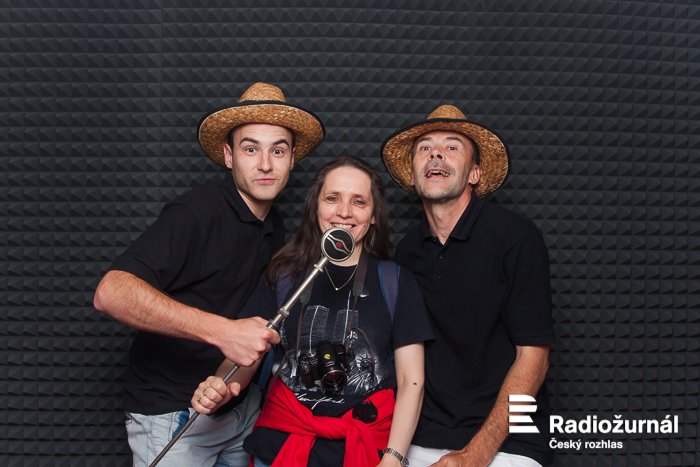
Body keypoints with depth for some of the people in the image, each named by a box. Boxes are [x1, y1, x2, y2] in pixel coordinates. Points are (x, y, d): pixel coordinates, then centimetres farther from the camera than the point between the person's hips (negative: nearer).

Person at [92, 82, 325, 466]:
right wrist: (222, 331, -38)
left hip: (242, 407, 7)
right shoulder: (197, 212, -19)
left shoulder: (276, 229, 4)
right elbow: (110, 293, -31)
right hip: (173, 416, -7)